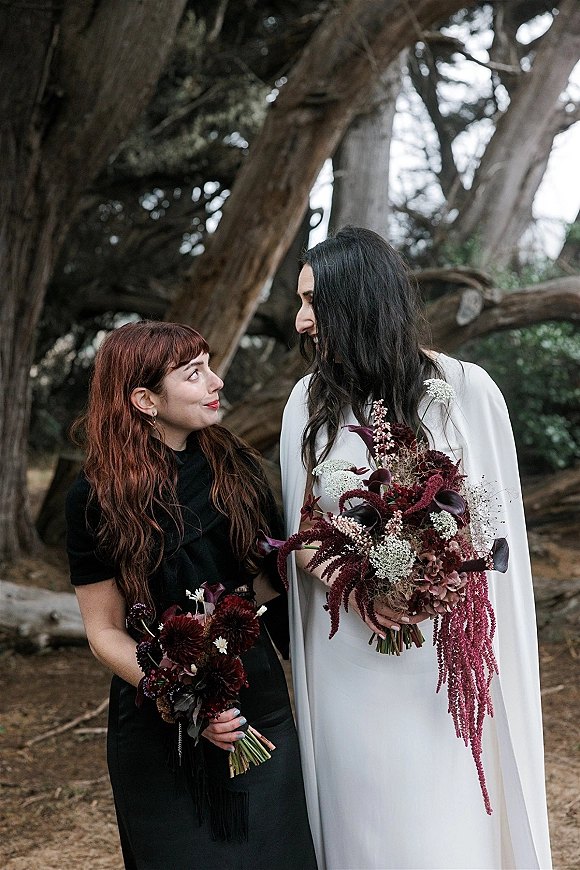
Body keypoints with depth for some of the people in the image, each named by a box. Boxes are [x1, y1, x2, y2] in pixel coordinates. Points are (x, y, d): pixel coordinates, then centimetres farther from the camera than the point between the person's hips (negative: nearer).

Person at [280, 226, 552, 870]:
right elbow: (300, 528, 5)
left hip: (448, 648, -2)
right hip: (347, 651, 2)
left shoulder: (466, 389, -6)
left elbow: (493, 521, 0)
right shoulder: (310, 401, 3)